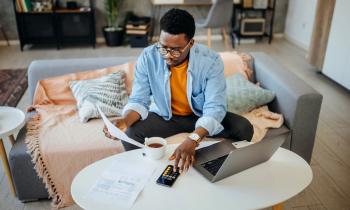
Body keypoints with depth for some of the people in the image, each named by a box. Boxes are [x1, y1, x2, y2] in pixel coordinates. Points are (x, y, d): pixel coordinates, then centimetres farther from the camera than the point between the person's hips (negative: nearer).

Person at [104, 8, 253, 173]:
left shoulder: (211, 60, -25)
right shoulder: (148, 57, -20)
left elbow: (215, 108, -30)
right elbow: (139, 101, -15)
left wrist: (192, 140, -48)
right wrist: (125, 120, -39)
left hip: (201, 115, 0)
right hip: (164, 115, 1)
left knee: (244, 129, -21)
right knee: (130, 134, -26)